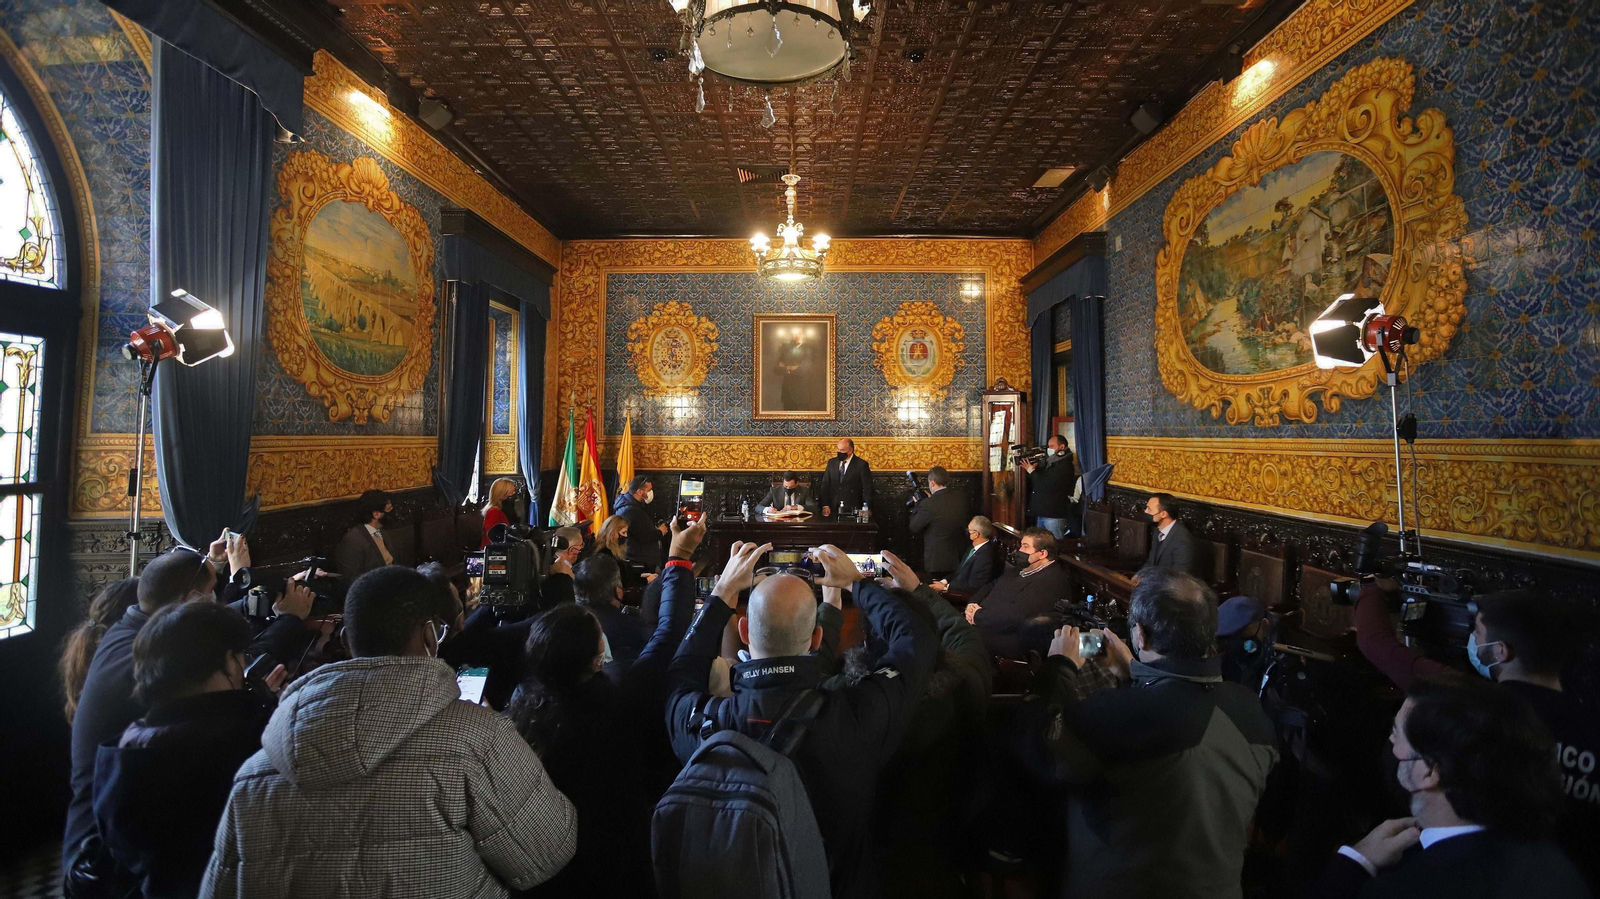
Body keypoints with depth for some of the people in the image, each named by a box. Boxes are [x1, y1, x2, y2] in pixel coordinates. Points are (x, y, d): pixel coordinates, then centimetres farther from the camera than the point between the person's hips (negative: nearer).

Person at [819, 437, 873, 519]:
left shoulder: (862, 464, -5)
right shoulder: (831, 462, 8)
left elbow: (867, 489, -6)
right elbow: (825, 485, 7)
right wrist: (825, 505, -3)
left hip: (852, 510, -3)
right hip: (833, 509, 3)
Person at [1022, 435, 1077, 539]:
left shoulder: (1064, 465, -13)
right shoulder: (1050, 463, 18)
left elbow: (1047, 485, -22)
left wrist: (1031, 471, -10)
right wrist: (1033, 468, 4)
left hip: (1054, 515, -10)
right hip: (1042, 513, 10)